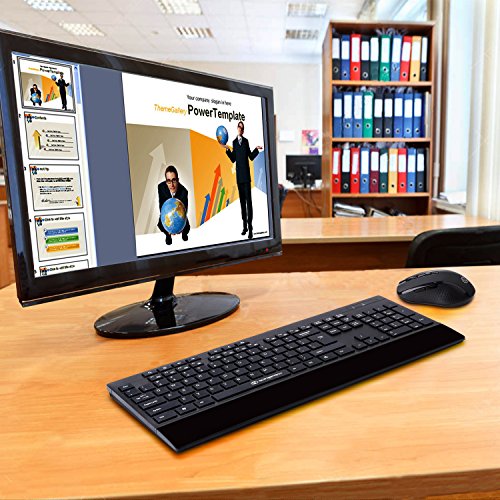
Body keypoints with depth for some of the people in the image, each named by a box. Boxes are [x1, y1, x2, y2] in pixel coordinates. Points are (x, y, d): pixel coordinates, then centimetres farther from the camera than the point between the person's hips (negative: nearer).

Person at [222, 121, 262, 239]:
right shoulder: (234, 142, 11)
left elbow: (251, 157, 5)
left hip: (246, 175, -4)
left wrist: (256, 149, -9)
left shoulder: (246, 141, 2)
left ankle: (250, 227, -6)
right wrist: (227, 149, 4)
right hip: (239, 175, 4)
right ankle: (245, 226, 16)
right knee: (242, 200, 9)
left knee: (248, 200, -8)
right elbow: (233, 159, 12)